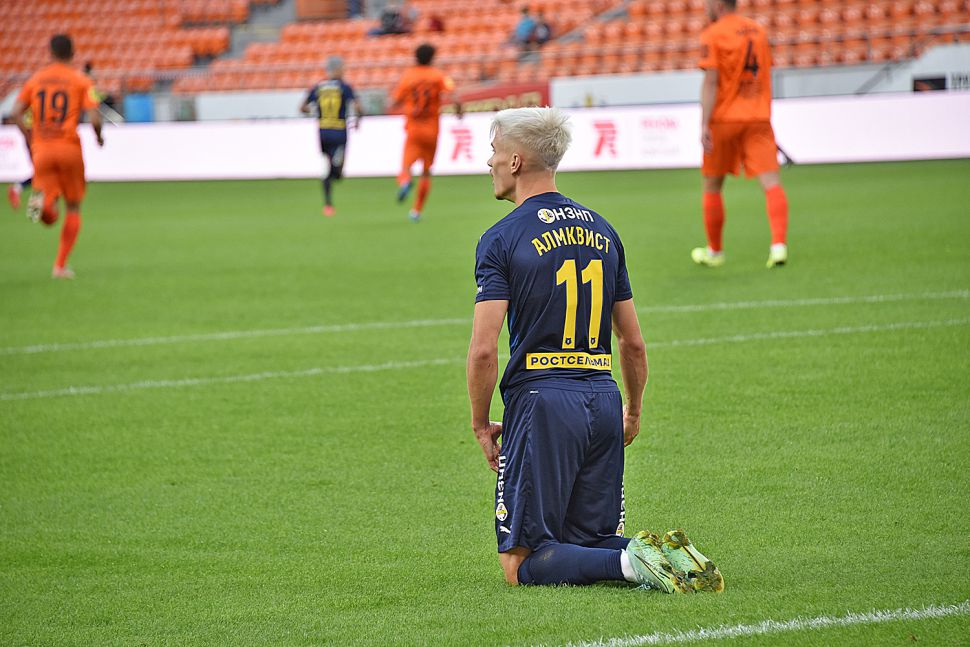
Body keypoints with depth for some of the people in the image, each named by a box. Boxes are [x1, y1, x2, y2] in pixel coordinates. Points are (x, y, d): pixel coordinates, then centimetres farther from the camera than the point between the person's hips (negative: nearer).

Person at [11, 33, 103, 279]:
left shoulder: (35, 80, 10)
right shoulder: (81, 81, 1)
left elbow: (17, 113, 1)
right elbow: (94, 117, -10)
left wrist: (30, 139, 11)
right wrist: (99, 137, 10)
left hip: (42, 150, 2)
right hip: (69, 148, -2)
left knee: (49, 216, 4)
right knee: (73, 207, 13)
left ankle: (40, 200, -33)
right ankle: (61, 265, 5)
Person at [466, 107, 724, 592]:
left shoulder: (501, 240, -7)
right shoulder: (602, 231, 12)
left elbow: (483, 351, -13)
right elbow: (634, 342, 16)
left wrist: (481, 425, 0)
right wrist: (633, 413, 29)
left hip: (541, 403, -6)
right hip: (603, 400, 6)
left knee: (524, 564, -2)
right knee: (596, 541, 16)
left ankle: (631, 562, -26)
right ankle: (666, 555, -14)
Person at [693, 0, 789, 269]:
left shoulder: (712, 35, -6)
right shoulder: (758, 31, 12)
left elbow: (710, 82, -14)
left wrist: (704, 124, -18)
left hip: (724, 119, -4)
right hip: (758, 118, 4)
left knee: (712, 186, 13)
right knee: (770, 181, -7)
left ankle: (714, 251, 23)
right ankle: (779, 244, -24)